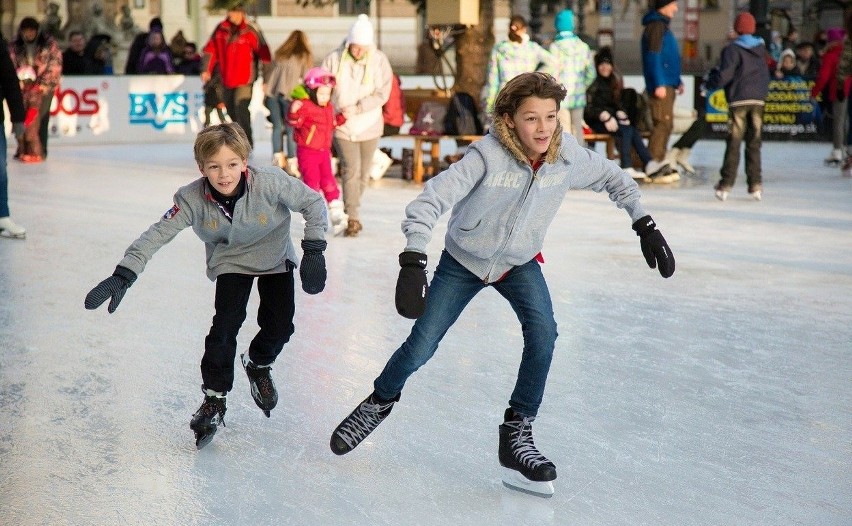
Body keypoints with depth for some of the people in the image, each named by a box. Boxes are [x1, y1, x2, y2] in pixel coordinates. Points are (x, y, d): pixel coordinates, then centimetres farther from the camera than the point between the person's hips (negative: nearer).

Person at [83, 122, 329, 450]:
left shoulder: (270, 184, -33)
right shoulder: (193, 199, -29)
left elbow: (313, 202, -20)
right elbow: (158, 234, -29)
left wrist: (313, 251, -24)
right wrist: (123, 275, -38)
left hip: (275, 258, 0)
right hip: (230, 262, 0)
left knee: (279, 325, -8)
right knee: (226, 324, -15)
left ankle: (258, 365, 27)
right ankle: (214, 400, 1)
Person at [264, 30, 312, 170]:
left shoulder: (279, 54, 19)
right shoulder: (305, 56, 9)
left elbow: (271, 71, 13)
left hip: (272, 91, 4)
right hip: (289, 94, -3)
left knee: (277, 126, 12)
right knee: (291, 129, 1)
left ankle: (278, 157, 10)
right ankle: (291, 162, 0)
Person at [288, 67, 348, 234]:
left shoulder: (328, 107, 8)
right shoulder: (305, 106, -16)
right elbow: (295, 122, -25)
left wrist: (342, 117, 9)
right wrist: (294, 112, -43)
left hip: (324, 151, 6)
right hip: (307, 152, -6)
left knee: (328, 181, 7)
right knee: (312, 182, -2)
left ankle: (336, 214, 11)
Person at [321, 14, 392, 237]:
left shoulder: (379, 60, -8)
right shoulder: (334, 59, -8)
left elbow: (382, 94, -11)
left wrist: (357, 108, -20)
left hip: (369, 125, 2)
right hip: (343, 126, -2)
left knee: (364, 173, 11)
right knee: (351, 170, -13)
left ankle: (350, 211, 30)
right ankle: (353, 218, -11)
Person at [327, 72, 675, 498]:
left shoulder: (567, 155, -21)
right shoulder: (488, 155, -33)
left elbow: (612, 178, 0)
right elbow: (430, 201, -37)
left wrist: (644, 224, -4)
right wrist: (413, 262, -47)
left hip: (519, 263, 2)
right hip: (463, 261, -2)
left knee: (543, 332, -22)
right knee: (421, 346, 1)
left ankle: (516, 435, -8)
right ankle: (380, 402, 33)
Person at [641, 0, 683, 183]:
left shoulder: (662, 25, 20)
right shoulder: (656, 25, -11)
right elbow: (653, 56, -18)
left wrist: (677, 81, 26)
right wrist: (659, 84, -23)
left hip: (667, 84, 10)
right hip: (661, 85, -10)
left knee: (665, 124, 12)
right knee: (663, 123, -11)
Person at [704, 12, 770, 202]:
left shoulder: (732, 49, -7)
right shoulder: (761, 48, 12)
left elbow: (724, 76, -13)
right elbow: (765, 75, 18)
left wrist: (710, 81, 3)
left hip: (739, 100, -4)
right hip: (758, 100, 4)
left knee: (733, 143, -3)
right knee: (754, 144, 7)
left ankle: (725, 185, -5)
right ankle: (755, 185, 4)